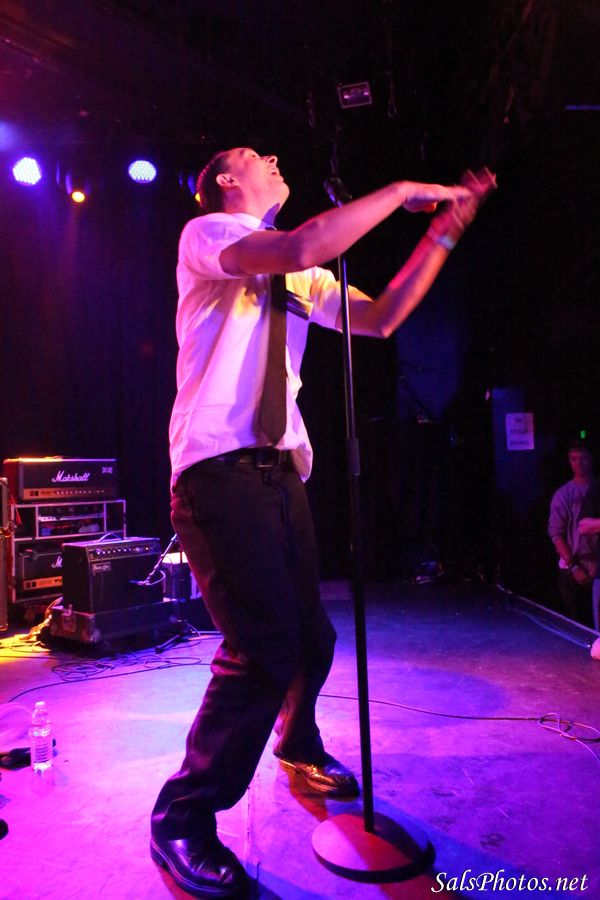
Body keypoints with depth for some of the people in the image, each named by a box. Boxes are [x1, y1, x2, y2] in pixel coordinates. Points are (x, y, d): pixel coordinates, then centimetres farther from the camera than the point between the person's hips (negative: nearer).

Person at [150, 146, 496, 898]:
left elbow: (379, 317, 16)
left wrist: (444, 230, 12)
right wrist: (402, 190, -6)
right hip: (219, 467, -7)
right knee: (264, 645, -18)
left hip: (280, 468, 7)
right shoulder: (204, 233, 2)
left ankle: (298, 747, 43)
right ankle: (183, 821, 6)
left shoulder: (301, 281, 23)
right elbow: (300, 249, -18)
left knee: (308, 635, 13)